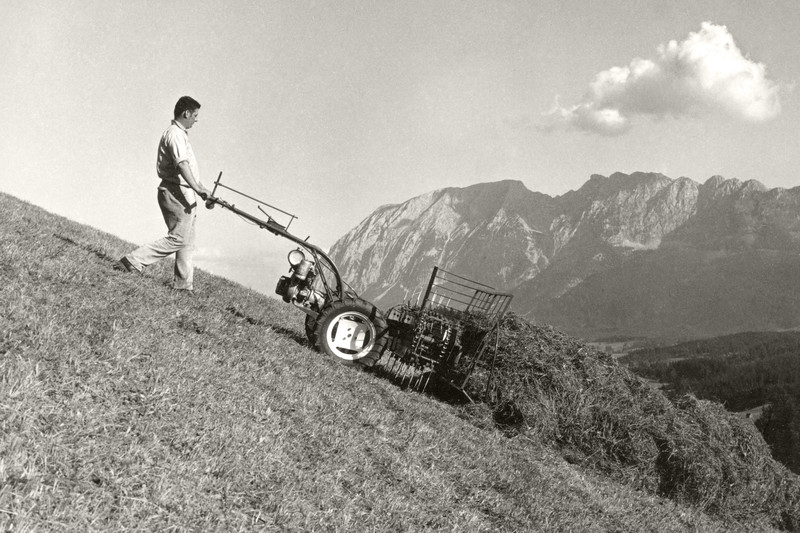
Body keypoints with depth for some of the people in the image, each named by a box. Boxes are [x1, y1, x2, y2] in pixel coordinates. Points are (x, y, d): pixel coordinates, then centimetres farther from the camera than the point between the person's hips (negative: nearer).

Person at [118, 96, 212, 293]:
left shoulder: (180, 133, 19)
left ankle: (183, 283, 15)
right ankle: (134, 262, -11)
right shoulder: (175, 135, -15)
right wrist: (197, 188, -39)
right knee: (178, 238, -12)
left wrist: (198, 188, 33)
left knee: (187, 240, 11)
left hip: (183, 194, 11)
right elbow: (182, 164, -29)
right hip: (177, 193, -11)